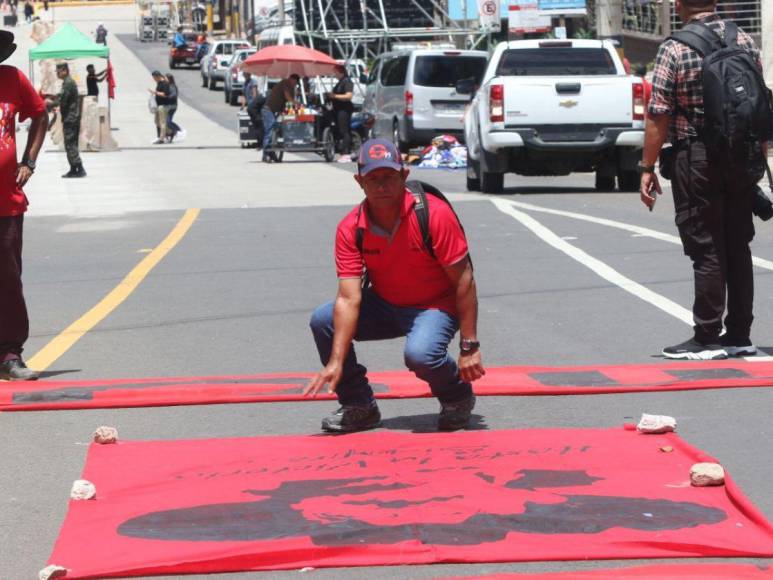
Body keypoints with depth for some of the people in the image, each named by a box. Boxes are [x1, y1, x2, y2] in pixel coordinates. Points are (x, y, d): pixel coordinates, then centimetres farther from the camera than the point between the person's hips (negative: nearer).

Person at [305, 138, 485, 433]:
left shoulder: (435, 214, -23)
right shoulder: (350, 229, -13)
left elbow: (464, 282, -19)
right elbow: (349, 299, -19)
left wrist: (469, 347, -21)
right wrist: (336, 362, -29)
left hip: (436, 306, -4)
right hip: (385, 305, 5)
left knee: (419, 353, -35)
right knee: (322, 320, -15)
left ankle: (458, 398, 1)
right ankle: (359, 406, 3)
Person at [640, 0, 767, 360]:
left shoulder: (674, 50, -11)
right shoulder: (745, 42, 5)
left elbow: (659, 116, -12)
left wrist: (648, 168, -6)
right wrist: (758, 156, 20)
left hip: (697, 159, -5)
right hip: (741, 160, 5)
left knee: (706, 250, -2)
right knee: (738, 246, 11)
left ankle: (707, 339, 1)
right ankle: (739, 335, 16)